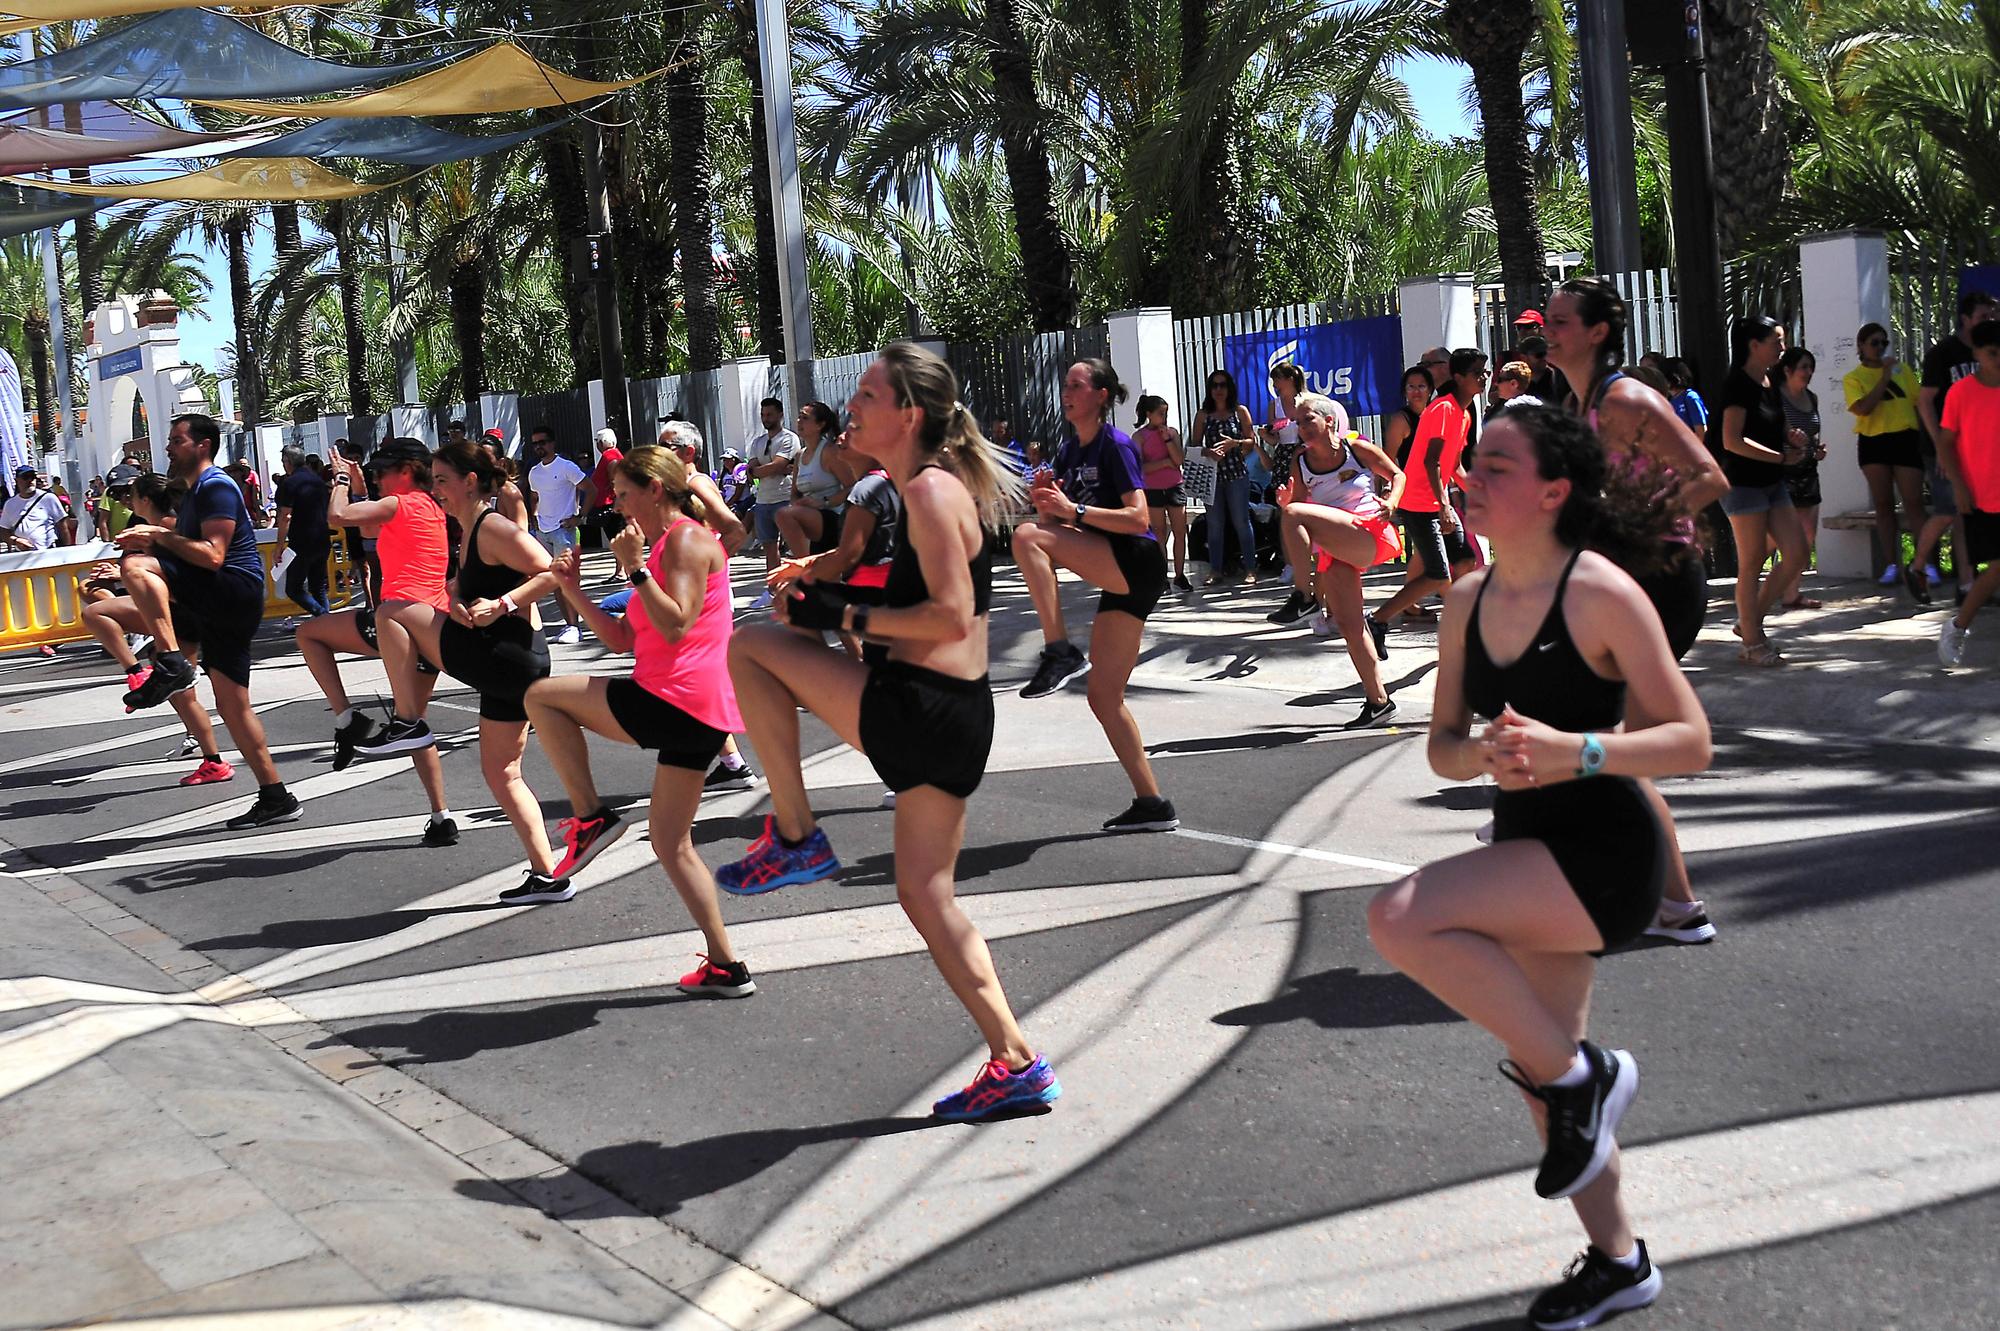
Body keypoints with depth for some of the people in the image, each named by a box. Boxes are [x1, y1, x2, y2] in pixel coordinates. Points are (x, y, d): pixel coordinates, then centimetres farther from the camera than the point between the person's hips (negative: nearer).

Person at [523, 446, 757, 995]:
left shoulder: (686, 539, -6)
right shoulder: (667, 545, 25)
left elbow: (675, 626, -18)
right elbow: (624, 640, 24)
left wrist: (635, 567, -14)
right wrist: (574, 592, 17)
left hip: (675, 700, -10)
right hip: (702, 716, 10)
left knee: (541, 696, 0)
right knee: (671, 842, 14)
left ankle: (591, 817, -1)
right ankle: (725, 967, 13)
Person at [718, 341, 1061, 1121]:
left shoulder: (929, 488, -12)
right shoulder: (947, 482, 17)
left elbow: (952, 617, -20)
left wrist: (845, 618, -14)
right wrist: (835, 595, 16)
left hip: (915, 705, -10)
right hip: (962, 713, 10)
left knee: (750, 649, 0)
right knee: (925, 894, 15)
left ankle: (796, 841, 2)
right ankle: (1015, 1064, 15)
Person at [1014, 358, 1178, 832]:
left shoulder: (1115, 445, -8)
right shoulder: (1069, 450, 16)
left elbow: (1139, 518, -17)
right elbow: (1053, 521, 19)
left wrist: (1073, 510, -22)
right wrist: (1043, 499, -2)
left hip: (1137, 565, -9)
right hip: (1117, 580, 9)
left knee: (1027, 537, -23)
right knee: (1103, 698, 7)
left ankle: (1060, 652, -22)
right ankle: (1153, 805, 12)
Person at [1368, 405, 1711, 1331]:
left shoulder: (1601, 594, -16)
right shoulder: (1468, 600, 4)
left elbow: (1690, 742, -15)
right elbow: (1441, 749, 8)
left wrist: (1571, 751, -29)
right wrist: (1486, 754, -15)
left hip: (1602, 856, -7)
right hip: (1526, 857, 7)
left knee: (1400, 918, -26)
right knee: (1541, 1075, 16)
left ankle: (1579, 1076, -7)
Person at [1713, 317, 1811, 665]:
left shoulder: (1769, 383, 13)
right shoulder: (1738, 385, -14)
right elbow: (1732, 441, -22)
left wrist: (1788, 438, 4)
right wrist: (1781, 456, -16)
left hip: (1772, 483, 9)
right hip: (1743, 483, -9)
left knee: (1797, 555, 4)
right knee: (1752, 564, -3)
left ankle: (1751, 620, 16)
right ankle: (1752, 643, 5)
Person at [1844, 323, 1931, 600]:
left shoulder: (1901, 369, 9)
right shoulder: (1853, 377, 3)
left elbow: (1919, 401, 12)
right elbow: (1862, 408, -13)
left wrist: (1925, 436, 6)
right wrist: (1884, 376, -12)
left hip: (1904, 440, 0)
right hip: (1873, 443, 0)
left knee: (1913, 502, -6)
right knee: (1883, 504, 4)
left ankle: (1926, 562, -7)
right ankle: (1892, 565, 8)